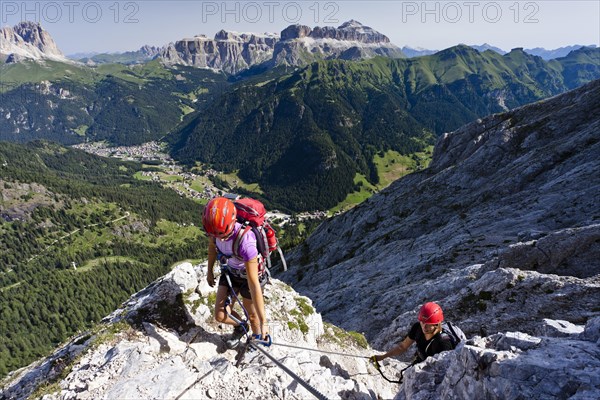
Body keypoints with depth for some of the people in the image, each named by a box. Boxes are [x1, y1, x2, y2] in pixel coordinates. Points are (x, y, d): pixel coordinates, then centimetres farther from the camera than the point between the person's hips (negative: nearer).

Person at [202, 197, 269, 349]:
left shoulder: (245, 242, -43)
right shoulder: (215, 227, -26)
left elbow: (254, 285, -38)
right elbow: (212, 246, 1)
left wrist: (264, 322, -33)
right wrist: (210, 271, 16)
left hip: (248, 276, -5)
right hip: (229, 272, 5)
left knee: (252, 315, 15)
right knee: (220, 315, 4)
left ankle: (257, 339, 47)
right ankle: (240, 327, 37)